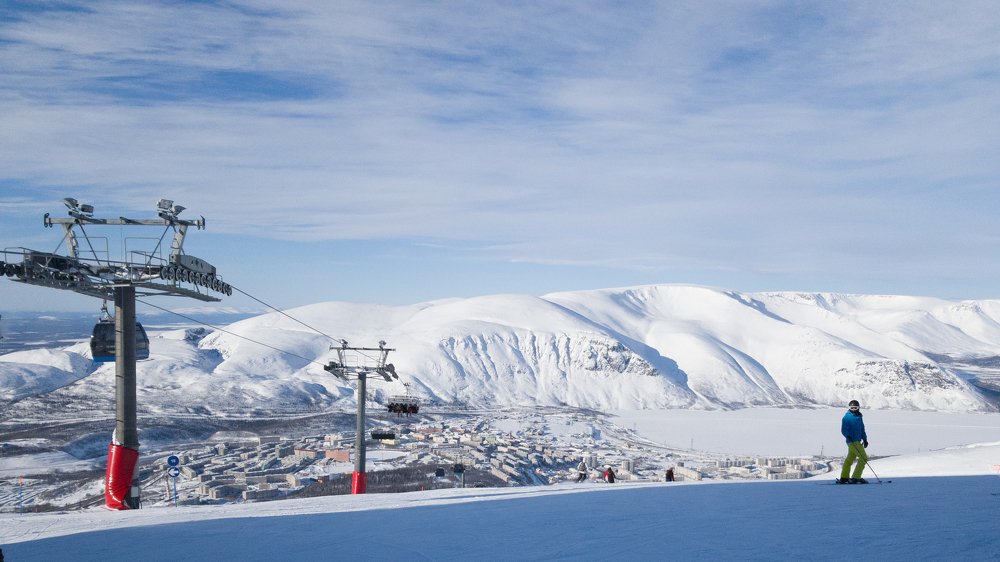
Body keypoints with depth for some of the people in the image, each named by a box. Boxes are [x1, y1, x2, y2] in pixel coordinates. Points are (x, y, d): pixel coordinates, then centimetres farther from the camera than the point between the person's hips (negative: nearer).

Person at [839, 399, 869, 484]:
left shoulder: (859, 417, 14)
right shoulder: (847, 417, -10)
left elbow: (862, 429, 25)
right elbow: (843, 430, -15)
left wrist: (864, 439, 21)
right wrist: (848, 436, -32)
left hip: (857, 441, 8)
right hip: (852, 441, -8)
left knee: (850, 459, 13)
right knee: (863, 458, -9)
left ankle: (844, 478, 20)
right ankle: (855, 478, -7)